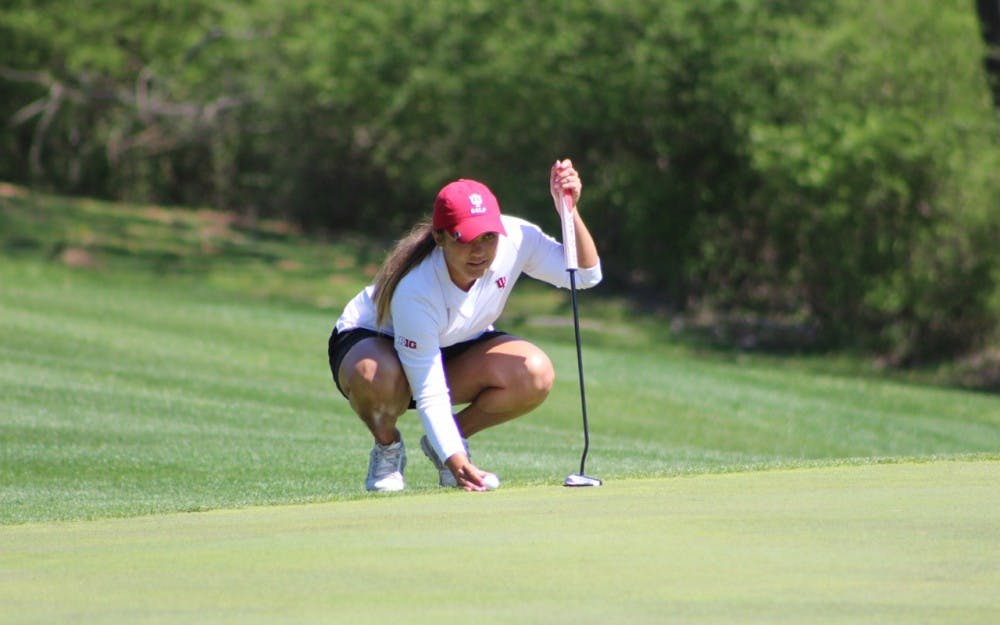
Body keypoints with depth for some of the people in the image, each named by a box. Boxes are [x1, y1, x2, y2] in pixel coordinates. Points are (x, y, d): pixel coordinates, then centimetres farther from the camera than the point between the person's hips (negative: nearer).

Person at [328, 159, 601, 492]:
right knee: (376, 376, -43)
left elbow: (586, 274, -16)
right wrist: (456, 462, -47)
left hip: (454, 345, 5)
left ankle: (449, 439, 1)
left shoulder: (515, 238, -26)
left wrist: (569, 210, -32)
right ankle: (387, 447, -7)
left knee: (536, 375, -24)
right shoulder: (415, 290, -39)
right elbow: (429, 394, -37)